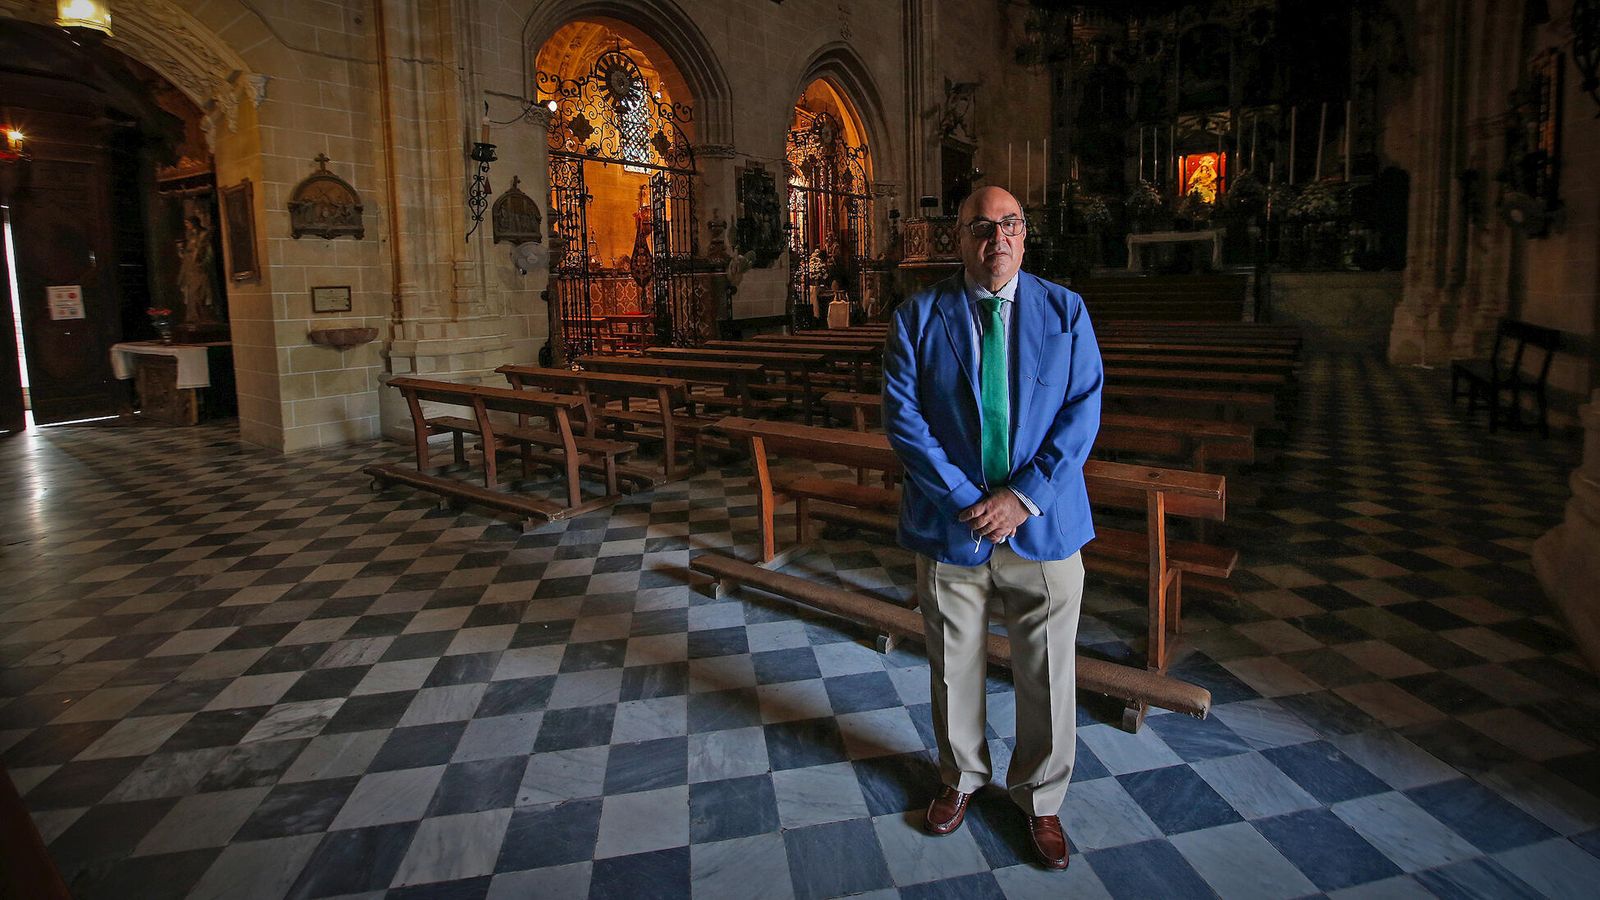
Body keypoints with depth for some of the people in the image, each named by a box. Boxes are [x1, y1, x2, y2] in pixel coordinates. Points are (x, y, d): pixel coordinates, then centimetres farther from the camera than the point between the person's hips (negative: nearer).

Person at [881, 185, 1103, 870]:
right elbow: (902, 416, -8)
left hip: (1042, 525, 1)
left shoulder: (1065, 311, 2)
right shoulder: (918, 316, -1)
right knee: (955, 667, 16)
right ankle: (962, 778, 42)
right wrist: (966, 499, -15)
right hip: (950, 527, 0)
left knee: (1047, 674, 11)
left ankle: (1040, 800, 35)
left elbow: (1083, 410, -4)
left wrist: (1025, 494, -14)